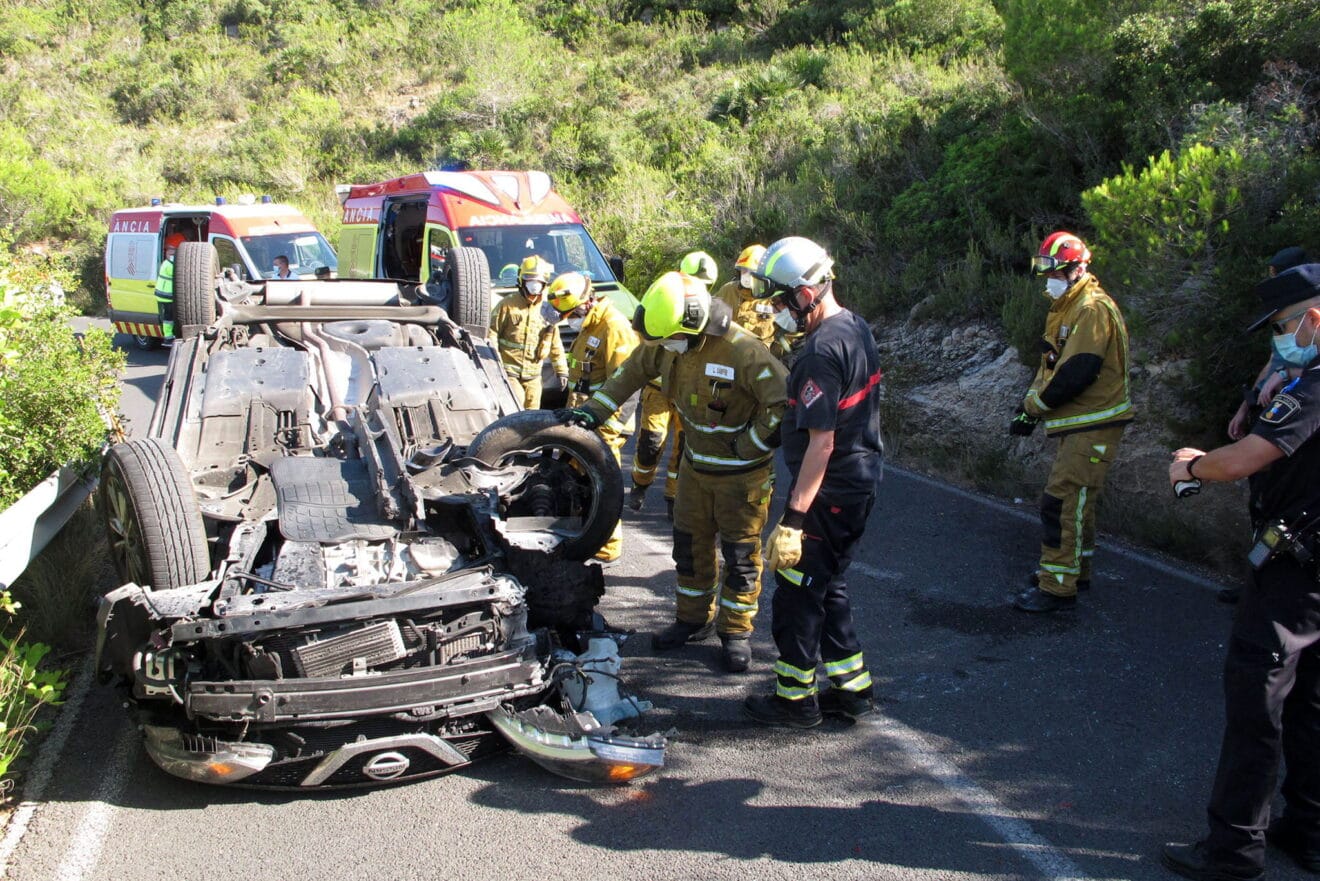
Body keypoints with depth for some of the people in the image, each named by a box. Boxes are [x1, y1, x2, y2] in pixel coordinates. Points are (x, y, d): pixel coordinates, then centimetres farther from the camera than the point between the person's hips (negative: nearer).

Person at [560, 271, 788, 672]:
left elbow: (785, 401, -28)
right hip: (696, 463, 7)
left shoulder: (741, 350, -28)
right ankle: (694, 618, 33)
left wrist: (750, 447, -19)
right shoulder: (666, 344, -6)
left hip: (741, 473, -7)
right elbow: (631, 372, 9)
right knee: (689, 543, 15)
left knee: (740, 553, 5)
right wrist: (593, 410, 1)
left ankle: (736, 632, 20)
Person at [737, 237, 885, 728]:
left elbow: (821, 442, -26)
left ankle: (795, 700, 17)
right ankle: (852, 688, 28)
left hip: (830, 492, -10)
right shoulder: (855, 327, 8)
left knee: (796, 596, 3)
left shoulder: (823, 350, -23)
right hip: (861, 482, 10)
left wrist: (794, 517, -25)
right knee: (827, 588, 20)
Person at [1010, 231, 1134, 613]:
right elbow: (1051, 365, 19)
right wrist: (1030, 405, 6)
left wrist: (1034, 404, -13)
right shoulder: (1066, 307, 15)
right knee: (1075, 499, 19)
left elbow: (1076, 373, -25)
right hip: (1077, 422, 10)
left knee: (1063, 501, -11)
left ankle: (1057, 587, -5)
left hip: (1094, 424, -10)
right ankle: (1075, 569, 33)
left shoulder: (1092, 309, -18)